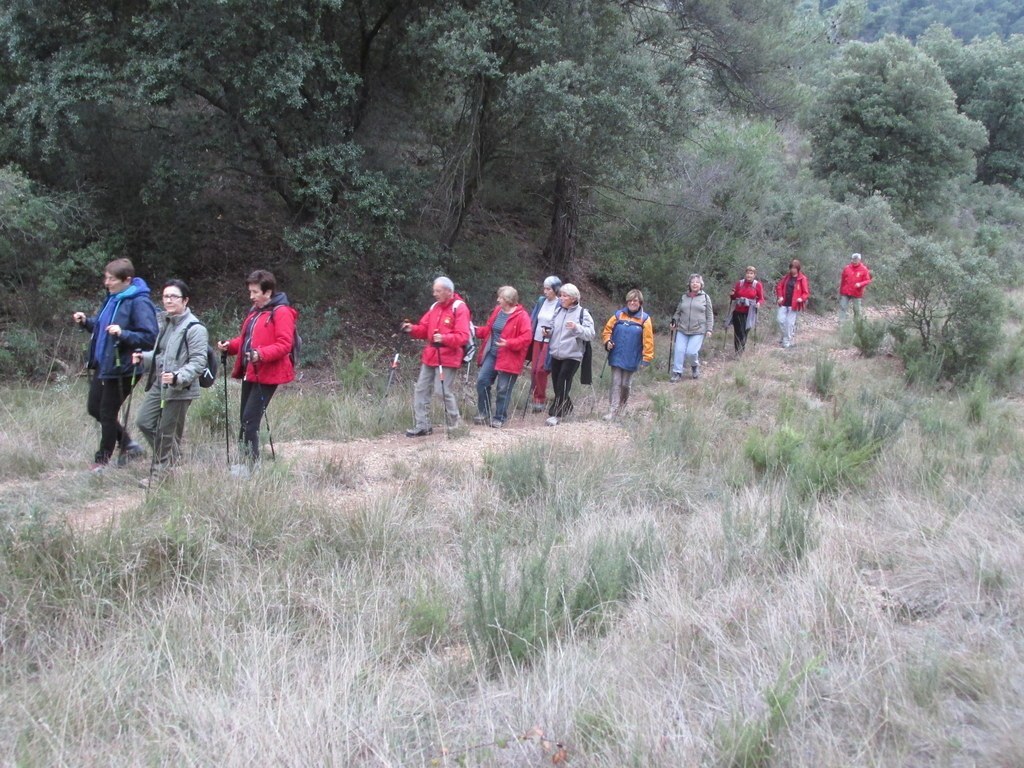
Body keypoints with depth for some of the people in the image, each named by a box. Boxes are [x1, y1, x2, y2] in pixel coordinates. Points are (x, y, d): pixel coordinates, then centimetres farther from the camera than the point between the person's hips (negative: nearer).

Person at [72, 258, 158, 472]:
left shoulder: (139, 303, -19)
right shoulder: (112, 298, 9)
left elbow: (149, 337, -22)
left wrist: (123, 334, -33)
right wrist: (86, 322, 2)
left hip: (121, 367, -9)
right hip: (102, 364, 9)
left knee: (108, 413, 3)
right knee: (94, 408, 17)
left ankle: (102, 460, 21)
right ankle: (127, 443, 32)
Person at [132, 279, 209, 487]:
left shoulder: (194, 328, -15)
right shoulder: (164, 322, 12)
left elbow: (198, 361, -20)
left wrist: (178, 377, -32)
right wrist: (144, 357, 5)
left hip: (180, 390, -8)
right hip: (159, 384, 9)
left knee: (167, 432, 1)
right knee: (144, 422, 10)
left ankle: (161, 470, 18)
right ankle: (171, 456, 30)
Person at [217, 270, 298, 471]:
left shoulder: (281, 312, -10)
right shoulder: (255, 311, 18)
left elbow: (284, 344, -18)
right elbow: (245, 338, 26)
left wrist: (261, 354, -31)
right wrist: (230, 345, 6)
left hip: (267, 375, -9)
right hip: (250, 373, 9)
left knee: (250, 419, -11)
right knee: (245, 419, 9)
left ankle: (250, 464, -5)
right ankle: (247, 461, 16)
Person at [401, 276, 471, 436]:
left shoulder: (460, 308, -11)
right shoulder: (435, 306, 14)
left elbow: (463, 337, -18)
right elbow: (424, 329, 15)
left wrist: (444, 338, -31)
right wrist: (412, 329, -5)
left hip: (447, 359, -8)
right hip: (430, 356, 8)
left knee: (446, 392, -6)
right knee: (420, 390, 7)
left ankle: (454, 427, 11)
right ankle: (422, 426, 14)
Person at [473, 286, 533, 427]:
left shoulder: (522, 316, -14)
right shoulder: (497, 311, 9)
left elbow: (526, 338, -19)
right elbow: (489, 330, 20)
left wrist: (509, 343, -28)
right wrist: (476, 330, 6)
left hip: (508, 359, -7)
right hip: (491, 354, 7)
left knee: (503, 389, 0)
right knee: (482, 380, 3)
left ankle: (499, 418, 13)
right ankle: (483, 413, 16)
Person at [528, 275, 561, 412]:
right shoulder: (541, 301, 7)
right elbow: (533, 319, 15)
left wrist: (551, 332, -21)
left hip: (550, 341, -6)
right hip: (537, 339, 6)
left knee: (540, 370, -10)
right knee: (534, 369, 7)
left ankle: (541, 399, 3)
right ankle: (534, 397, 18)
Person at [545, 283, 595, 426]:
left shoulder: (582, 313, -6)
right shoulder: (558, 311, 9)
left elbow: (591, 334, -14)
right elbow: (552, 327, 21)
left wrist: (576, 327, -29)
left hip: (572, 356, -6)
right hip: (555, 354, 6)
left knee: (563, 385, -9)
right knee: (556, 384, 11)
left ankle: (555, 414, -6)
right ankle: (567, 408, 31)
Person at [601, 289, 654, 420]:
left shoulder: (644, 319, -5)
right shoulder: (618, 315, 0)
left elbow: (648, 340, -6)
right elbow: (607, 330, 9)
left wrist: (646, 358, -9)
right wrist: (607, 341, -10)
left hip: (632, 359, -1)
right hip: (616, 357, 1)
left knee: (625, 384, 10)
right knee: (616, 383, -3)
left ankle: (622, 407, 32)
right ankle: (612, 411, -2)